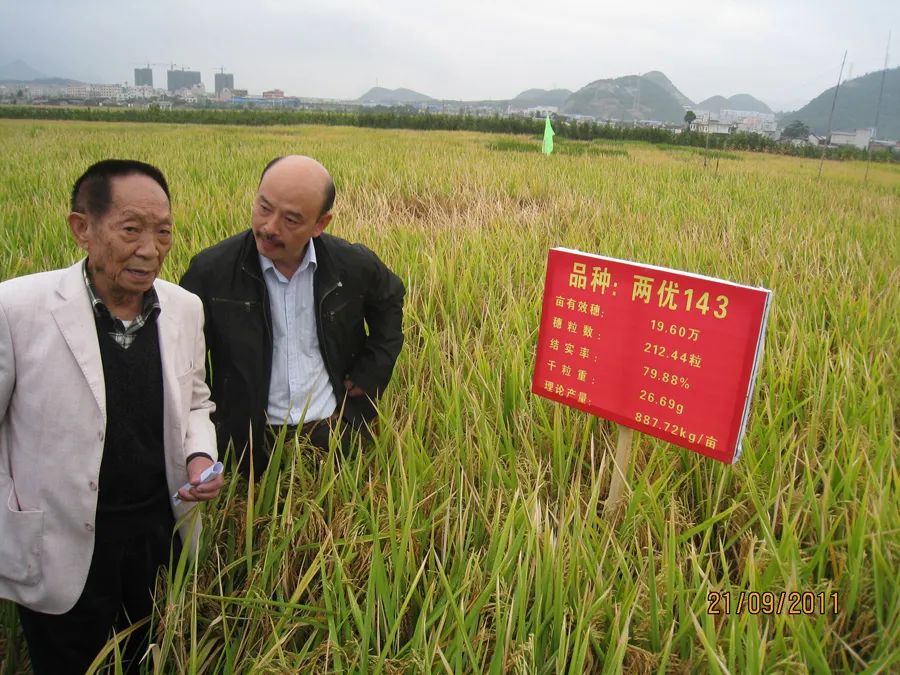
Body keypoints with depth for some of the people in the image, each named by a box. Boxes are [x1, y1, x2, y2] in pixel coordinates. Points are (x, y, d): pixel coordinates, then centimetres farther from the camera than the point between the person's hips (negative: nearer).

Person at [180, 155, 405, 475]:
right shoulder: (211, 270, -14)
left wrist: (371, 373, 5)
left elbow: (390, 300, 14)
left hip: (336, 433, 2)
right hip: (250, 443, -1)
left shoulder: (353, 265, -9)